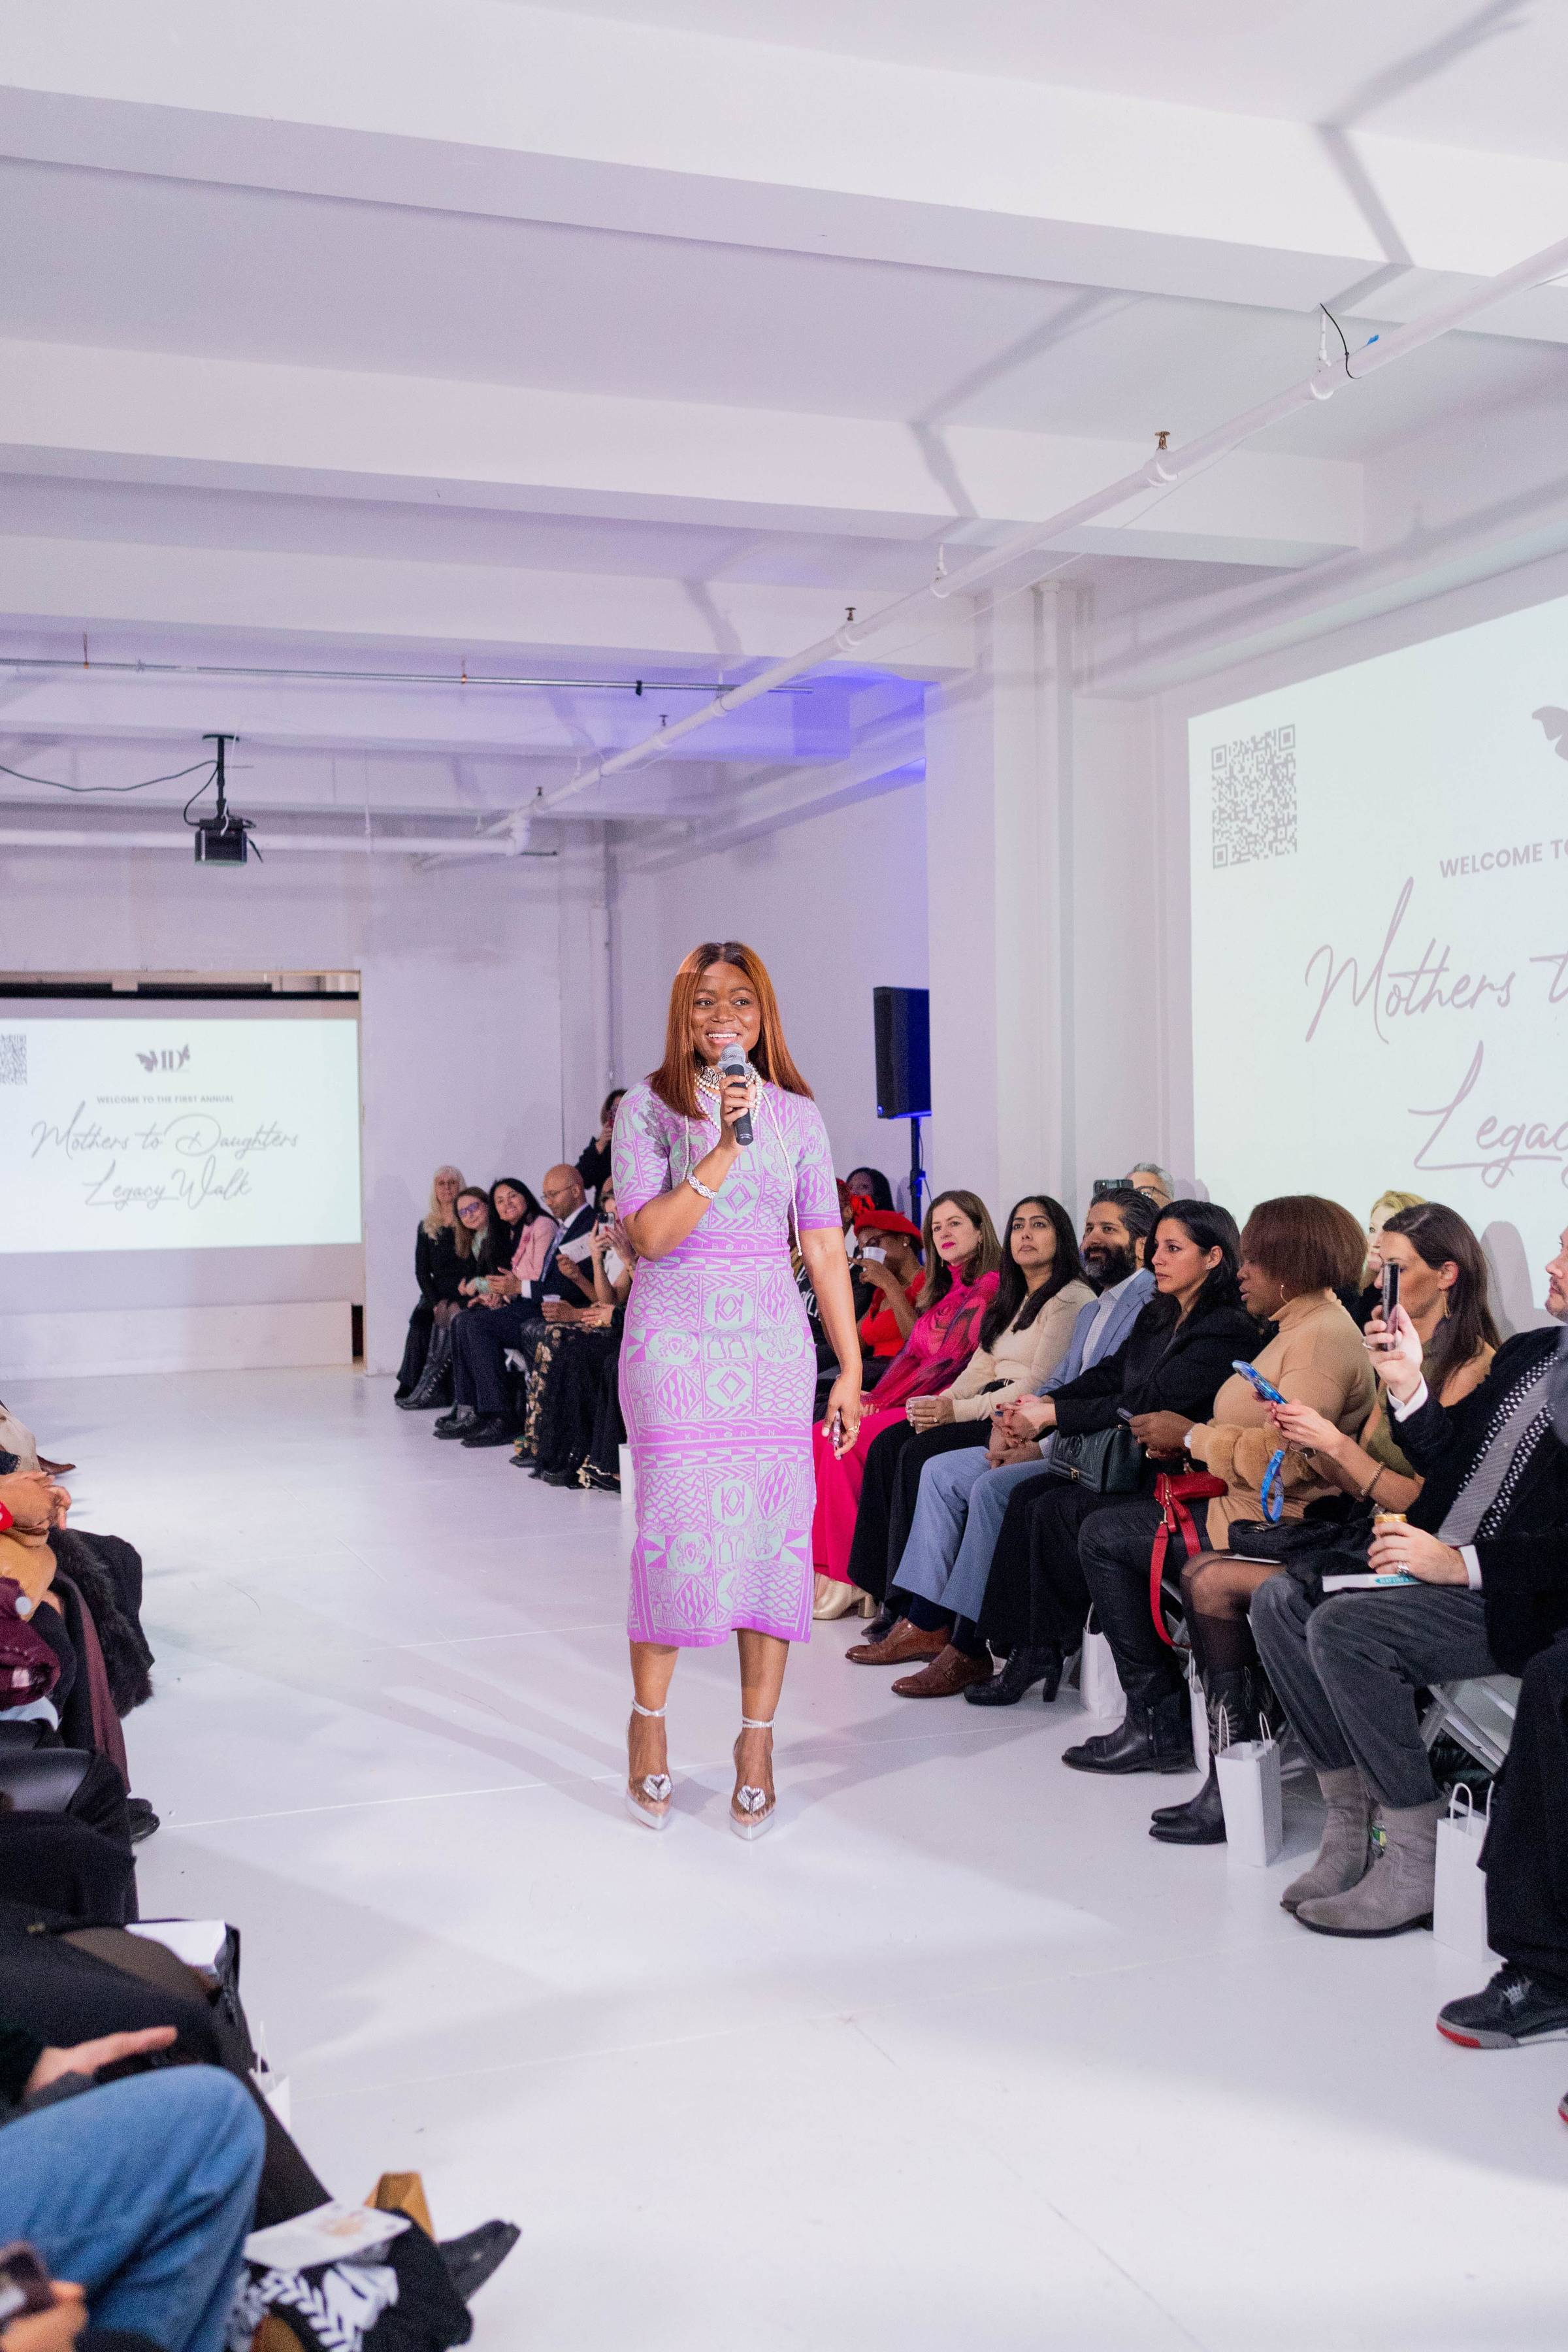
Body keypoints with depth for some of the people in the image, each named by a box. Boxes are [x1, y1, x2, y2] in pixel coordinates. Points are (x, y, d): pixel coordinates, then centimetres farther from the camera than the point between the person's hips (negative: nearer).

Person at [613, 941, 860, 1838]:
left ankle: (758, 1744, 13)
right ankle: (649, 1719, 19)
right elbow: (649, 1234, -10)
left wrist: (852, 1367, 4)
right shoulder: (649, 1106, 1)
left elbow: (825, 1248, 7)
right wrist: (724, 1149, -19)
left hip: (773, 1344, 2)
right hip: (674, 1341, -2)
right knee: (678, 1529, -4)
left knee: (774, 1535, 1)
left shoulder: (798, 1114, 7)